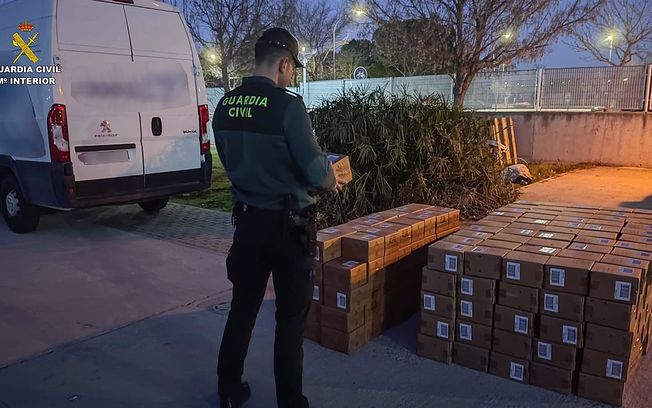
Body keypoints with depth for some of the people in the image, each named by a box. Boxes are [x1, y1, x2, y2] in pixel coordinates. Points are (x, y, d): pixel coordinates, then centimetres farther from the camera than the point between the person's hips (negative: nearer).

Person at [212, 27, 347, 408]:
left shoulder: (225, 106, 3)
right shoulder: (288, 105, -18)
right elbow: (316, 172, -17)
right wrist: (332, 180, 4)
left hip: (247, 219, 6)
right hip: (287, 224, -6)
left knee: (243, 306, 18)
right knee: (291, 316, 8)